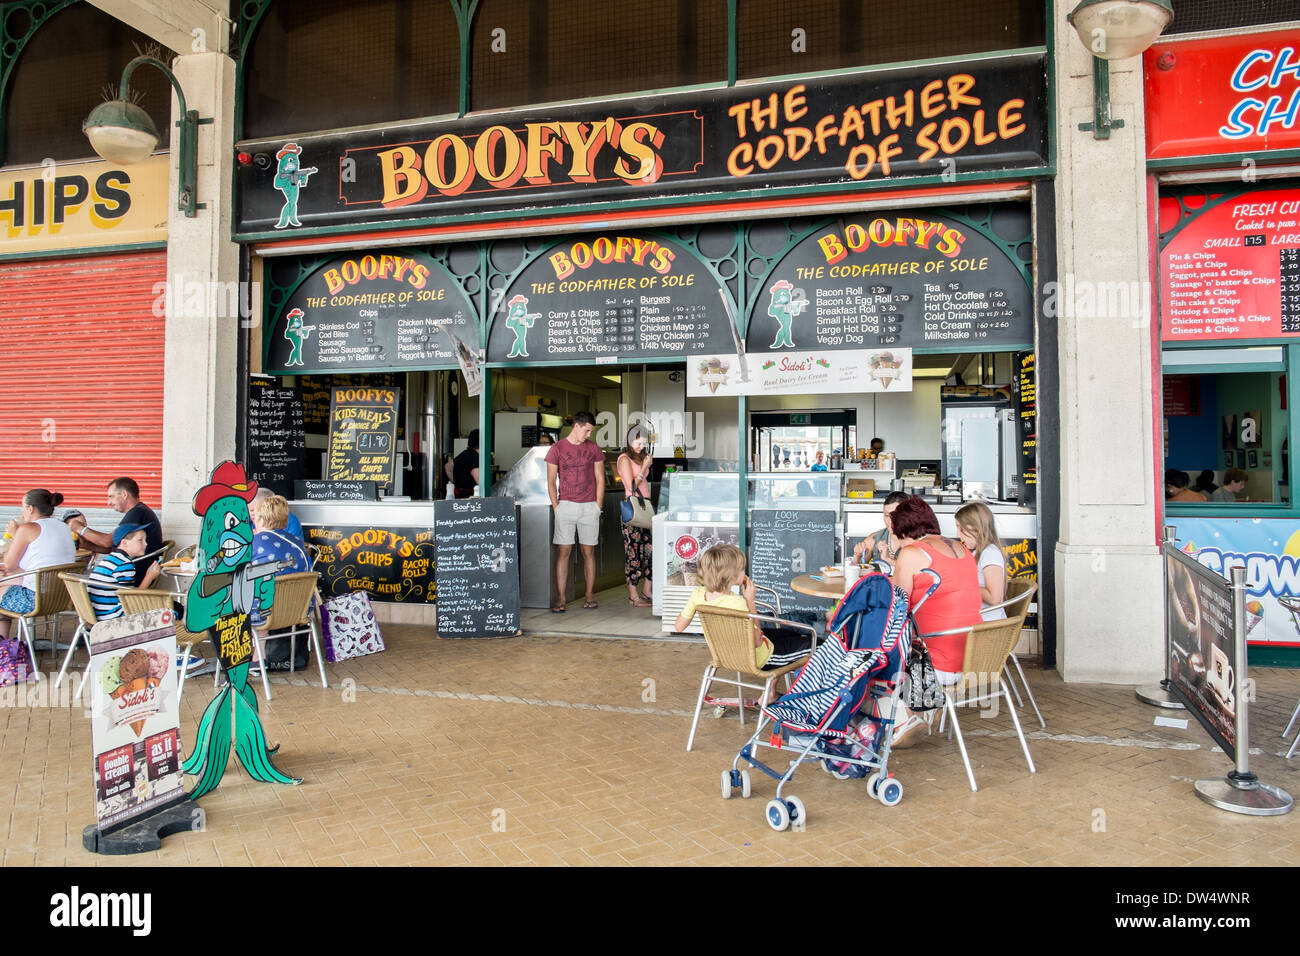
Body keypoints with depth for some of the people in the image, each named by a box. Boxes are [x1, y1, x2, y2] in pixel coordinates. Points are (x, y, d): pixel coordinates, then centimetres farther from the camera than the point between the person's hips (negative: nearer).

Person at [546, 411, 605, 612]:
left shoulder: (593, 449, 9)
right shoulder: (557, 448, 3)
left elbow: (600, 479, 11)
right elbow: (551, 481, 4)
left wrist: (597, 506, 4)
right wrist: (556, 507, -3)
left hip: (589, 506, 2)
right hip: (565, 505, -2)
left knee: (589, 552, 5)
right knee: (564, 551, -4)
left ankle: (589, 596, 12)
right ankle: (561, 599, -2)